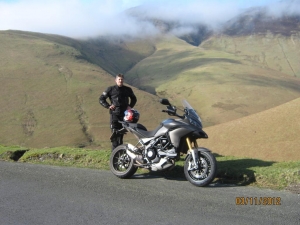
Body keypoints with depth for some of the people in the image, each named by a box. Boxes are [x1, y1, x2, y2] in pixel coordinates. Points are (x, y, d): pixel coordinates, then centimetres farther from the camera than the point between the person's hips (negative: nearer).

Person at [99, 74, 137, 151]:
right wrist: (108, 106, -7)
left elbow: (134, 98, 26)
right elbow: (101, 99, 5)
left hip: (124, 114, 3)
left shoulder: (128, 89, 10)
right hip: (114, 114, -3)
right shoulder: (110, 89, 1)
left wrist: (130, 106, 9)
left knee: (121, 134, 10)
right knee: (115, 134, -10)